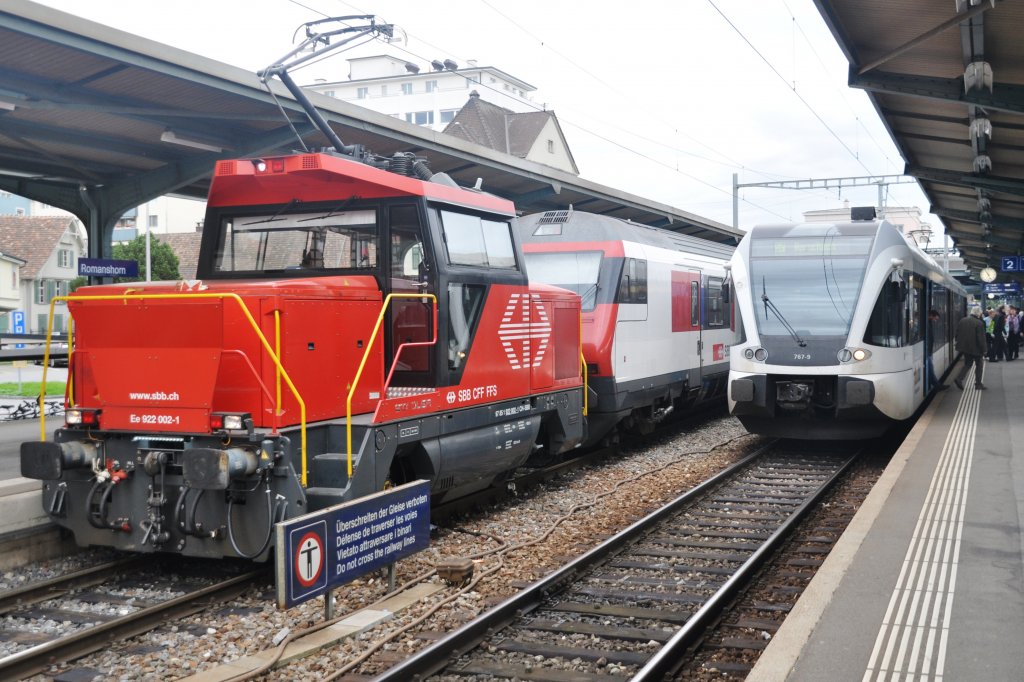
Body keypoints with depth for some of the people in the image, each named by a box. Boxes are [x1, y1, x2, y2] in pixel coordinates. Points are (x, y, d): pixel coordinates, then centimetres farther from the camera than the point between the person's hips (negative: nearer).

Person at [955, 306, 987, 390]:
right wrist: (983, 350, -9)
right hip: (975, 348, -5)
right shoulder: (979, 323, -17)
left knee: (967, 364, 19)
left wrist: (960, 344, 18)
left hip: (965, 348, 5)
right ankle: (978, 384, 14)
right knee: (979, 364, 12)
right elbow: (981, 338, -17)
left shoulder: (962, 321, 2)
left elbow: (957, 335, 8)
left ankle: (959, 378, 0)